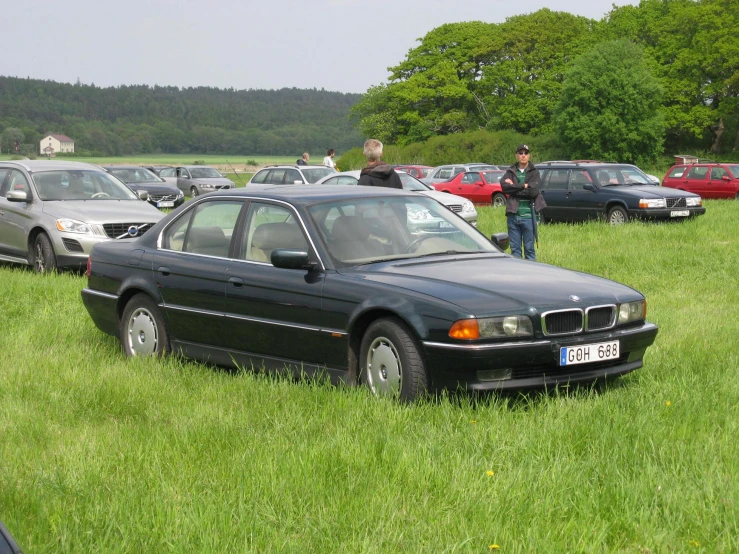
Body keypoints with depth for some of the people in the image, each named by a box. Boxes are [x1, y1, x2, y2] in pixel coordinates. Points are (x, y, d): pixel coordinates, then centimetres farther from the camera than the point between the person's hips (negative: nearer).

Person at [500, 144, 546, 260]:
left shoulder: (534, 172, 4)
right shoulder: (511, 171, 10)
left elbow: (533, 190, -13)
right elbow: (504, 186, -9)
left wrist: (514, 187, -8)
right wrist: (523, 186, -11)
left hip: (528, 216, -2)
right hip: (513, 215, 2)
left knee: (529, 249, 2)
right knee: (515, 248, 6)